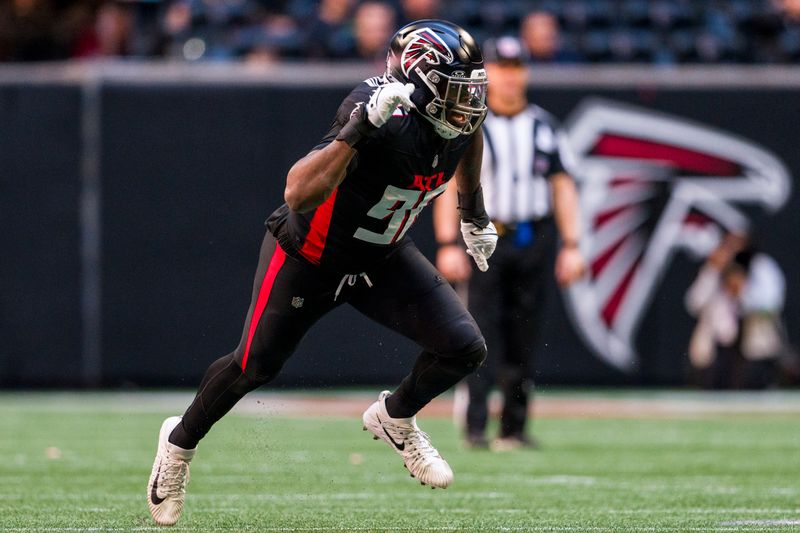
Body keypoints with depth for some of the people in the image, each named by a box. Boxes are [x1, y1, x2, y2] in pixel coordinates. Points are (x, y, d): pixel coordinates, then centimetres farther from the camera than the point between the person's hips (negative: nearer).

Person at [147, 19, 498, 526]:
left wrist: (475, 214, 19)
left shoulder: (460, 121, -17)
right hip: (309, 257, -6)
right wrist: (360, 127, -54)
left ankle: (396, 418, 22)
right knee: (255, 366, 8)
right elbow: (298, 195, -48)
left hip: (383, 257, 6)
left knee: (464, 348, -8)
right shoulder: (387, 123, -38)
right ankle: (181, 442, 37)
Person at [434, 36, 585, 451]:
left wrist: (571, 245, 3)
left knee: (523, 339, 4)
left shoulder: (543, 126, 11)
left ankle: (514, 428, 9)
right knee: (482, 336, -10)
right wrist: (448, 245, -14)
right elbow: (449, 185, -4)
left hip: (532, 242, 3)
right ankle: (475, 428, -11)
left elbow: (562, 186, 11)